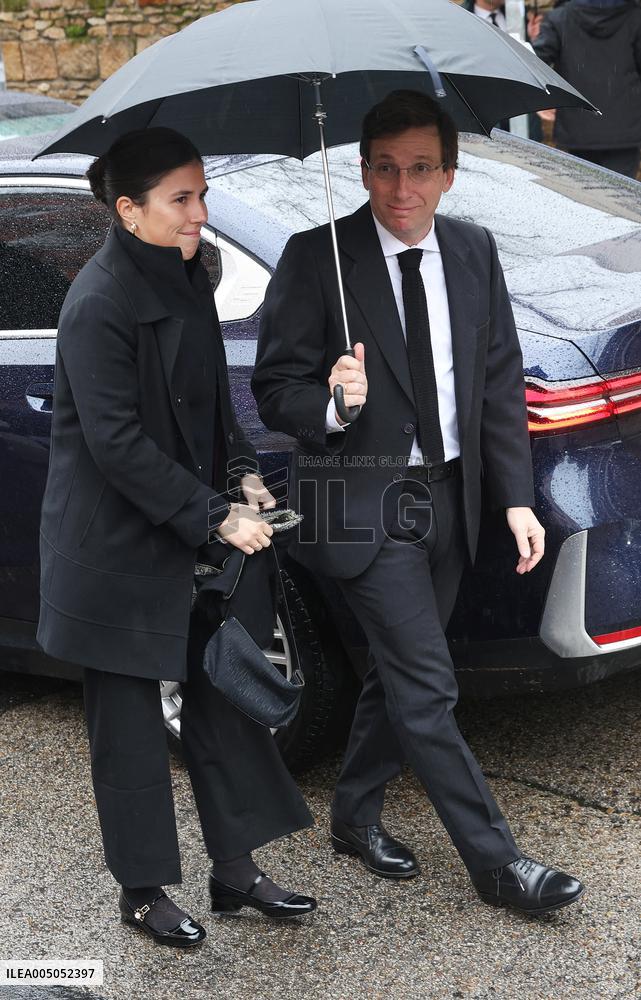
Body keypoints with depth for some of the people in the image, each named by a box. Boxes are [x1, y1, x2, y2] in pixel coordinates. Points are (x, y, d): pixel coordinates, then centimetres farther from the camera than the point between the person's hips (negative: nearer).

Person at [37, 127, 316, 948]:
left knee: (221, 696, 12)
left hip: (188, 534, 8)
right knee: (129, 725, 5)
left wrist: (241, 475, 2)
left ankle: (236, 870, 25)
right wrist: (216, 518, -21)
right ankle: (143, 890, 20)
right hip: (115, 549, -8)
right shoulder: (98, 305, -21)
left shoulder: (186, 278, 5)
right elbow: (116, 443, -22)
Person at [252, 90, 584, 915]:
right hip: (362, 502, -6)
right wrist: (331, 405, -31)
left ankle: (355, 816, 36)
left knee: (399, 675, 17)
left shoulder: (474, 253, 4)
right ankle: (497, 863, 5)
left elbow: (501, 383, 7)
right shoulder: (315, 258, -11)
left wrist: (516, 498, 0)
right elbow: (275, 390, -9)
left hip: (447, 499, 6)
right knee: (427, 687, -5)